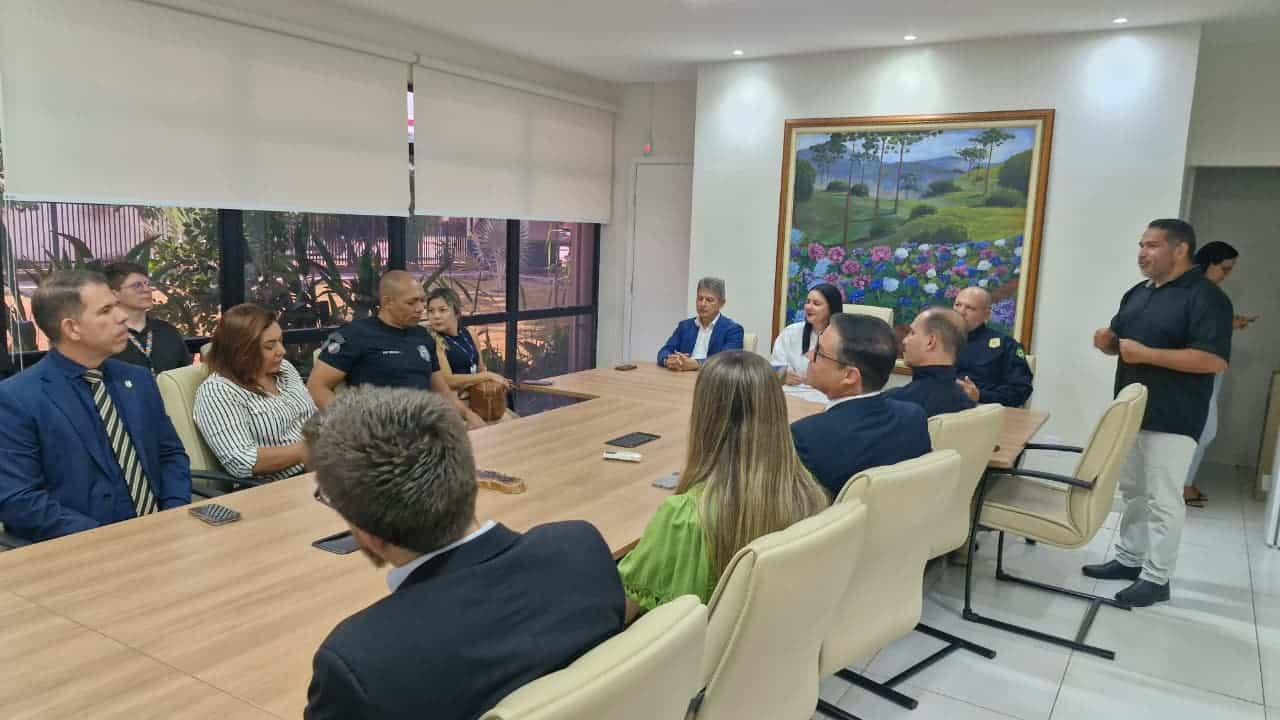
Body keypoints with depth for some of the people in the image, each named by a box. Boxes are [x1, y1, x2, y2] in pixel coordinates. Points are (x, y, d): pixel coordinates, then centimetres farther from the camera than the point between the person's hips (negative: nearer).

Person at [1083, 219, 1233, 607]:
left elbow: (1215, 360, -21)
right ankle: (1128, 559, 28)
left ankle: (1156, 578, 9)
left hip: (1172, 420, -8)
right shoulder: (1138, 293, 13)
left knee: (1162, 499, 0)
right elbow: (1122, 341, 22)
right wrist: (1107, 341, -3)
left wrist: (1147, 354, -24)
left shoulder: (1205, 297, -13)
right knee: (1132, 491, 16)